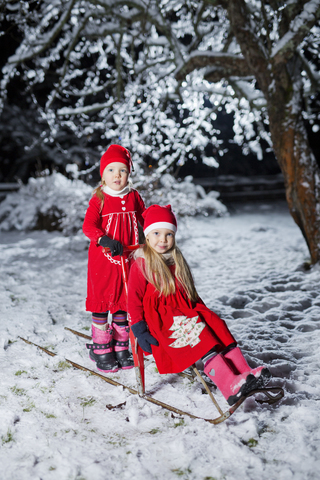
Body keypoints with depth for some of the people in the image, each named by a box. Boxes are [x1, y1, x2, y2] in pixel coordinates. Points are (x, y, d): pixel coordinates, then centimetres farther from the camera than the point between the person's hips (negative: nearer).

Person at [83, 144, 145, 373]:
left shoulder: (133, 197, 4)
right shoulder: (99, 200, -8)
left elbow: (144, 220, 17)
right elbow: (88, 226, -19)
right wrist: (106, 240, -34)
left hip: (127, 259, 4)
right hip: (103, 260, -3)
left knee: (123, 302, 12)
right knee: (102, 303, 5)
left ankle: (121, 348, 24)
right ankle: (101, 350, 17)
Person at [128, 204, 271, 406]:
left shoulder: (177, 262, 18)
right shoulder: (141, 265, -3)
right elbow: (134, 300, -5)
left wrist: (202, 311, 16)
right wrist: (140, 331, -11)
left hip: (187, 311, 7)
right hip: (161, 319, -7)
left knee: (216, 325, -16)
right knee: (196, 334, -29)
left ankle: (244, 373, -27)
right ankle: (230, 387, -42)